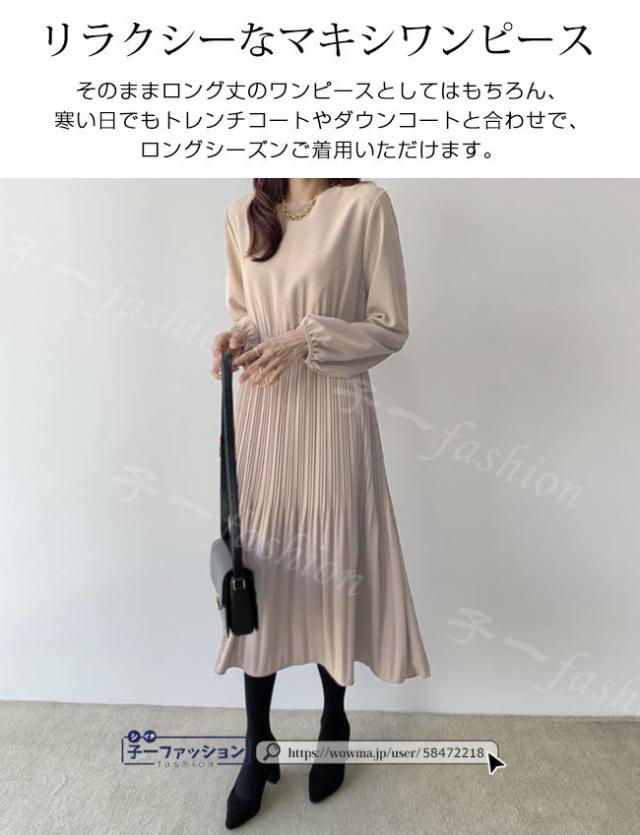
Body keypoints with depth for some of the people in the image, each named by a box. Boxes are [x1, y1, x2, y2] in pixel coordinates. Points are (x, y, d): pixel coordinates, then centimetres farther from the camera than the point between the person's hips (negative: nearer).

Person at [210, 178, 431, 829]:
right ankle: (258, 748, 30)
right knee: (256, 571, 8)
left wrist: (309, 339, -17)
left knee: (331, 569, 9)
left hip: (333, 417, -3)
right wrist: (239, 336, -4)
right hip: (262, 416, 4)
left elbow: (390, 328, -5)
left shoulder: (365, 204, -5)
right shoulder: (242, 215, 10)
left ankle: (334, 723, 38)